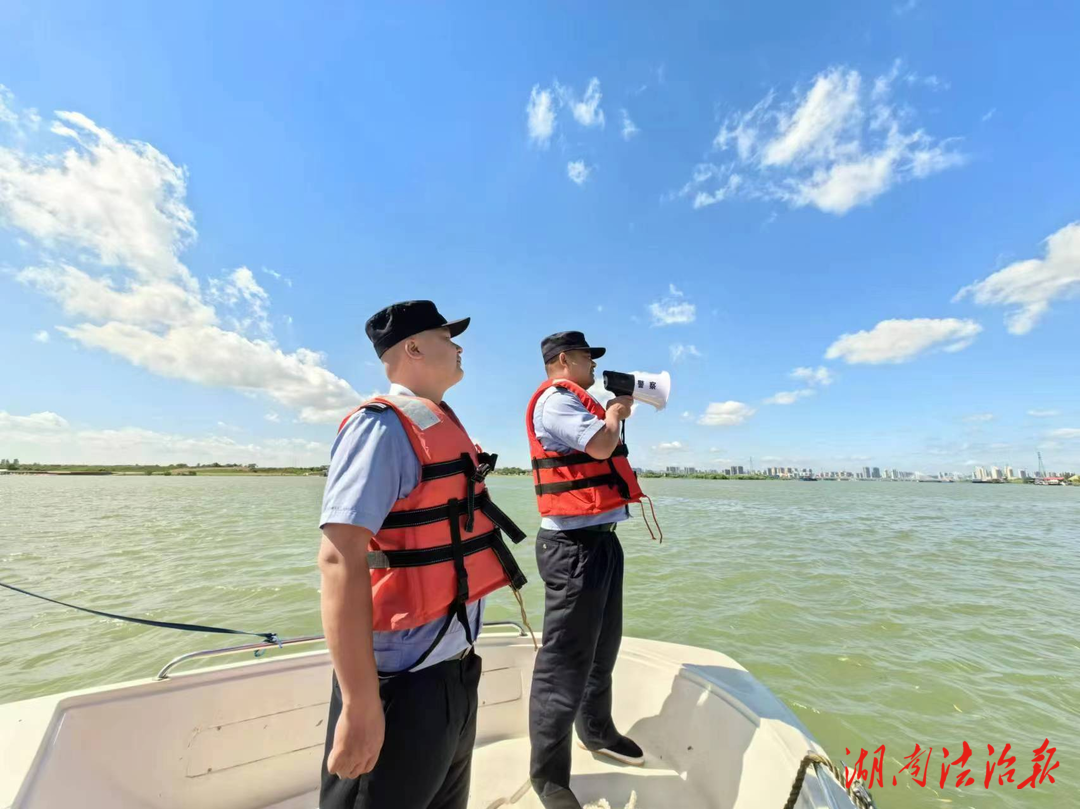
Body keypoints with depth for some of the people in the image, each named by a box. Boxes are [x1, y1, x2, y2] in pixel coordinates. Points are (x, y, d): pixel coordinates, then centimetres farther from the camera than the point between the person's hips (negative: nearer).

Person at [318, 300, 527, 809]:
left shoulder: (442, 427, 9)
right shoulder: (384, 426, -19)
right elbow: (340, 558, -26)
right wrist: (362, 705, -26)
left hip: (455, 671, 9)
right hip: (402, 682, -9)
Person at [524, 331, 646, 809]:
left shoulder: (574, 401, 18)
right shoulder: (554, 399, -13)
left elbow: (603, 446, 22)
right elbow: (601, 445, -24)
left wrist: (617, 411, 13)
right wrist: (613, 412, -5)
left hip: (601, 538, 10)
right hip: (574, 545, -10)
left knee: (603, 647, 22)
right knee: (565, 661, 0)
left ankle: (596, 731, 42)